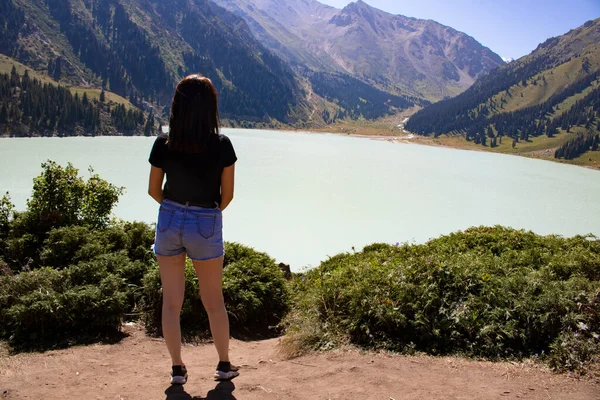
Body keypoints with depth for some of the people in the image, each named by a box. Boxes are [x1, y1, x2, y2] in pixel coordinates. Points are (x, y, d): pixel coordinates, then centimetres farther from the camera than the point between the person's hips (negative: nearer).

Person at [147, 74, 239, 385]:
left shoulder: (163, 145, -8)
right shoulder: (221, 145, -14)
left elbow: (154, 190, 2)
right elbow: (227, 194, -5)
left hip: (169, 222, 1)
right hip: (206, 225, -1)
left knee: (171, 301, 13)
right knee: (213, 301, 16)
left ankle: (177, 369, 23)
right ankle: (224, 365, 28)